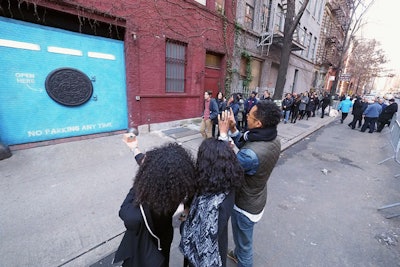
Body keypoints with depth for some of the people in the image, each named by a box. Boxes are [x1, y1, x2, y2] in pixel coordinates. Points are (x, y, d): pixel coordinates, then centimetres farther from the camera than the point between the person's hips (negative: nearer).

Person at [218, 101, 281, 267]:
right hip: (256, 200, 8)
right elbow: (244, 145, 1)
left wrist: (223, 134, -23)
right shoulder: (274, 140, -14)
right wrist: (233, 129, -12)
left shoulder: (252, 154, -41)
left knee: (244, 242, 23)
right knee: (244, 238, 36)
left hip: (245, 206, -8)